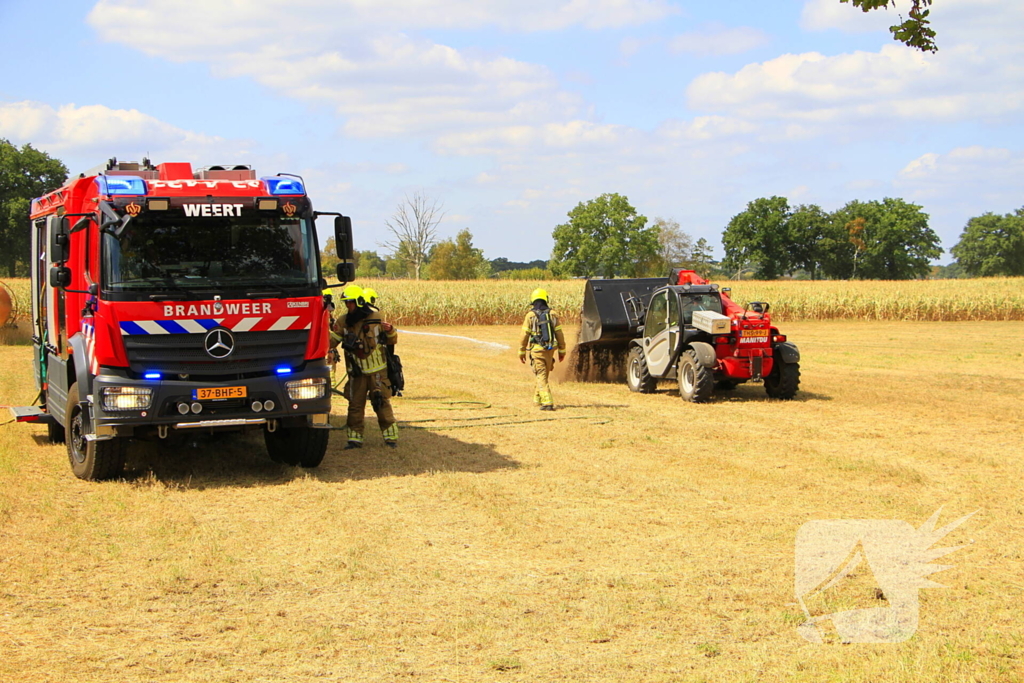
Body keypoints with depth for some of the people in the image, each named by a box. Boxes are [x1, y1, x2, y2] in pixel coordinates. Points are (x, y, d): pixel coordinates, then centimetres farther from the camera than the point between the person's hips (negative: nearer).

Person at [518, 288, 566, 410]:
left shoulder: (530, 315, -8)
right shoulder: (552, 314, 0)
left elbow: (524, 336, -6)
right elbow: (559, 334, 3)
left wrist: (522, 352, 4)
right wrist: (562, 351, 12)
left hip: (537, 350, -3)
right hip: (550, 350, 4)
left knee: (542, 377, -3)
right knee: (544, 375, 20)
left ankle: (547, 403, -14)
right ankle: (538, 399, 32)